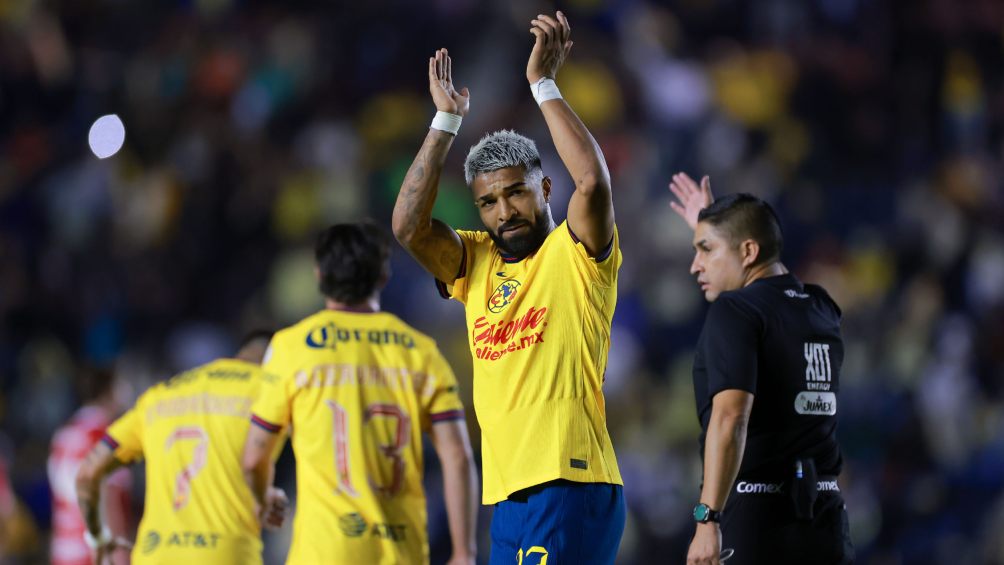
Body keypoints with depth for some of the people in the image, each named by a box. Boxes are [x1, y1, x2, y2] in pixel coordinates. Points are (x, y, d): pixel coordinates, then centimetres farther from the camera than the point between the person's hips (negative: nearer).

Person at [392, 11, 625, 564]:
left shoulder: (575, 253, 0)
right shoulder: (475, 262, 16)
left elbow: (592, 181, -18)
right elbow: (408, 225, 2)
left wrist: (543, 83, -12)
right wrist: (447, 120, 1)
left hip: (568, 484, -7)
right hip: (509, 493, 7)